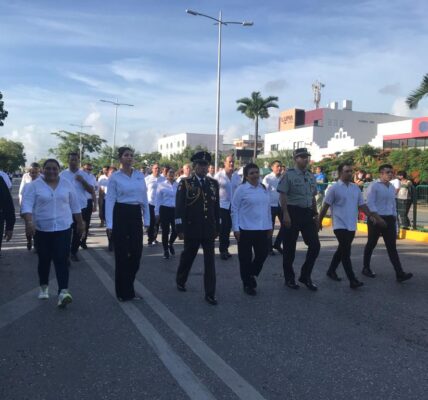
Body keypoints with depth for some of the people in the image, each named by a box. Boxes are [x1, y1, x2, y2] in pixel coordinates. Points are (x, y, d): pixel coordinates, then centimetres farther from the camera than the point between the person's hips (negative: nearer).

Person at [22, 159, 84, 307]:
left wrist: (80, 222, 13)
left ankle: (63, 291, -15)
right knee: (44, 260, 11)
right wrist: (29, 222, -25)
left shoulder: (67, 184, 5)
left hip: (63, 228, 0)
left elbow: (75, 206, 11)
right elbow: (27, 205, -11)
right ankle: (44, 287, 31)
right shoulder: (34, 185, -2)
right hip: (42, 229, 0)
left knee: (62, 260, -9)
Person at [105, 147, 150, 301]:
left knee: (136, 253, 6)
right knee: (122, 254, 2)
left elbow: (145, 199, 11)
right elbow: (110, 200, -6)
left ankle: (128, 289, 27)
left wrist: (147, 220, 7)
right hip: (121, 214, -4)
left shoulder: (140, 176, 8)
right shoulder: (114, 177, -3)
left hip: (136, 215, 4)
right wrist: (109, 224, -13)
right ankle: (124, 292, 16)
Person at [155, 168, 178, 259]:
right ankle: (166, 250, 21)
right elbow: (158, 199, 2)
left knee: (176, 230, 0)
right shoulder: (161, 185, 0)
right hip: (164, 209, -1)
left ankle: (170, 244, 32)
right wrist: (157, 212, -1)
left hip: (175, 209, 2)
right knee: (165, 231, 4)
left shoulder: (178, 185, 3)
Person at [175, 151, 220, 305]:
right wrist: (179, 228, -10)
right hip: (192, 229, -2)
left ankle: (210, 293, 6)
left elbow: (217, 206, 10)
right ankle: (180, 281, 40)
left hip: (209, 230, 3)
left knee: (210, 261, 1)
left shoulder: (214, 183, 7)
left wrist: (217, 227, 10)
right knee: (187, 257, 15)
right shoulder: (185, 183, -4)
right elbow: (179, 207, -7)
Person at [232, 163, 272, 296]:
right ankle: (247, 284, 21)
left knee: (262, 253, 8)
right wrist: (236, 228, -10)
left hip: (262, 228, 5)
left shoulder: (264, 188, 8)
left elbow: (268, 207, 13)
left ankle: (251, 275, 34)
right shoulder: (241, 189, -8)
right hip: (246, 229, -5)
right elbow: (235, 209, -7)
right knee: (246, 257, 5)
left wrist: (270, 225, 12)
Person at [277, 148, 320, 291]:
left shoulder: (311, 176, 13)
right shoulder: (289, 174, -8)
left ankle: (305, 276, 19)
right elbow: (283, 195, -12)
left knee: (315, 245, 3)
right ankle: (289, 278, 20)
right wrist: (285, 214, -19)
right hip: (293, 212, -6)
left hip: (307, 213, 6)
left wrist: (315, 214, 17)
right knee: (290, 247, 5)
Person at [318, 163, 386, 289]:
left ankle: (331, 271, 33)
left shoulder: (356, 188, 9)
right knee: (346, 252, -8)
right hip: (340, 225, -6)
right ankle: (352, 280, -8)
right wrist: (319, 221, -1)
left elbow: (362, 205, 12)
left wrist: (373, 216, 3)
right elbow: (325, 206, -4)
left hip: (352, 226, 6)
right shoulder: (334, 188, -7)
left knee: (342, 250, 16)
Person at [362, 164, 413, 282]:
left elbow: (393, 204, 20)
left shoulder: (392, 187, 13)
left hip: (389, 219, 5)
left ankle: (400, 274, -6)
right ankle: (366, 268, 24)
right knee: (371, 244, 8)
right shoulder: (374, 186, -8)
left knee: (392, 246, -1)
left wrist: (394, 218, 18)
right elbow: (370, 203, -15)